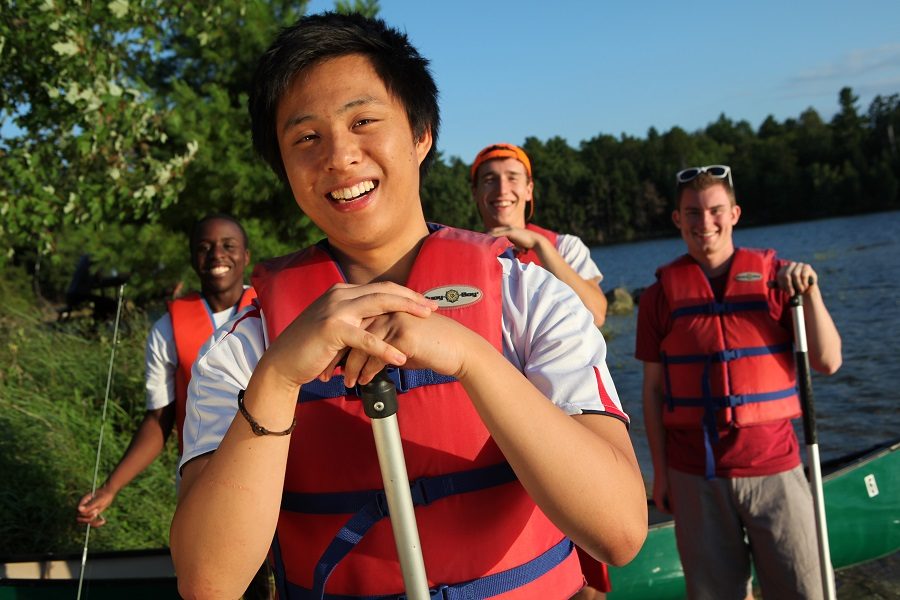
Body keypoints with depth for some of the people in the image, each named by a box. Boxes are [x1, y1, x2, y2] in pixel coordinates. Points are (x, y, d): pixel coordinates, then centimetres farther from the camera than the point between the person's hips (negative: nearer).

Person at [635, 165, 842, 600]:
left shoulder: (775, 275, 3)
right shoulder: (661, 293, 2)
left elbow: (828, 362, -1)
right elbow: (653, 389, 5)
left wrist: (810, 292, -14)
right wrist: (660, 471, 5)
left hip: (775, 468, 0)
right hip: (695, 477, 0)